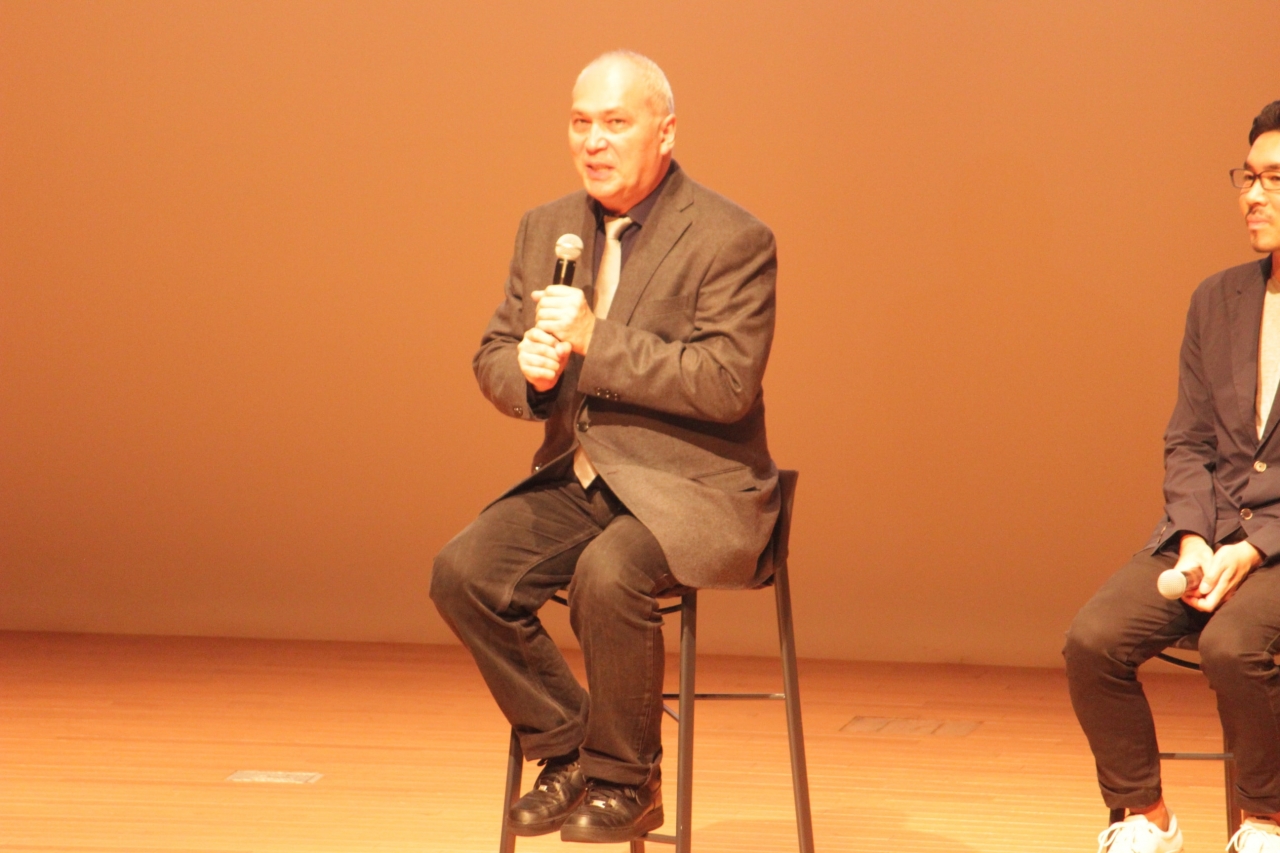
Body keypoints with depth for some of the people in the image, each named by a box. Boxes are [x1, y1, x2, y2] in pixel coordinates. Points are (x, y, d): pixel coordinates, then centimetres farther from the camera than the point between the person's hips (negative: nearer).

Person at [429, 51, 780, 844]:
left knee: (608, 574, -34)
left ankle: (625, 781, -12)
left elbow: (727, 384, -19)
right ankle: (567, 756, -1)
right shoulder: (546, 229, 10)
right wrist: (529, 369, -13)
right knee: (462, 572, -17)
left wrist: (595, 339, -24)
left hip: (691, 487, -6)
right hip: (580, 478, 6)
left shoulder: (734, 240, -11)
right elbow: (492, 360, 13)